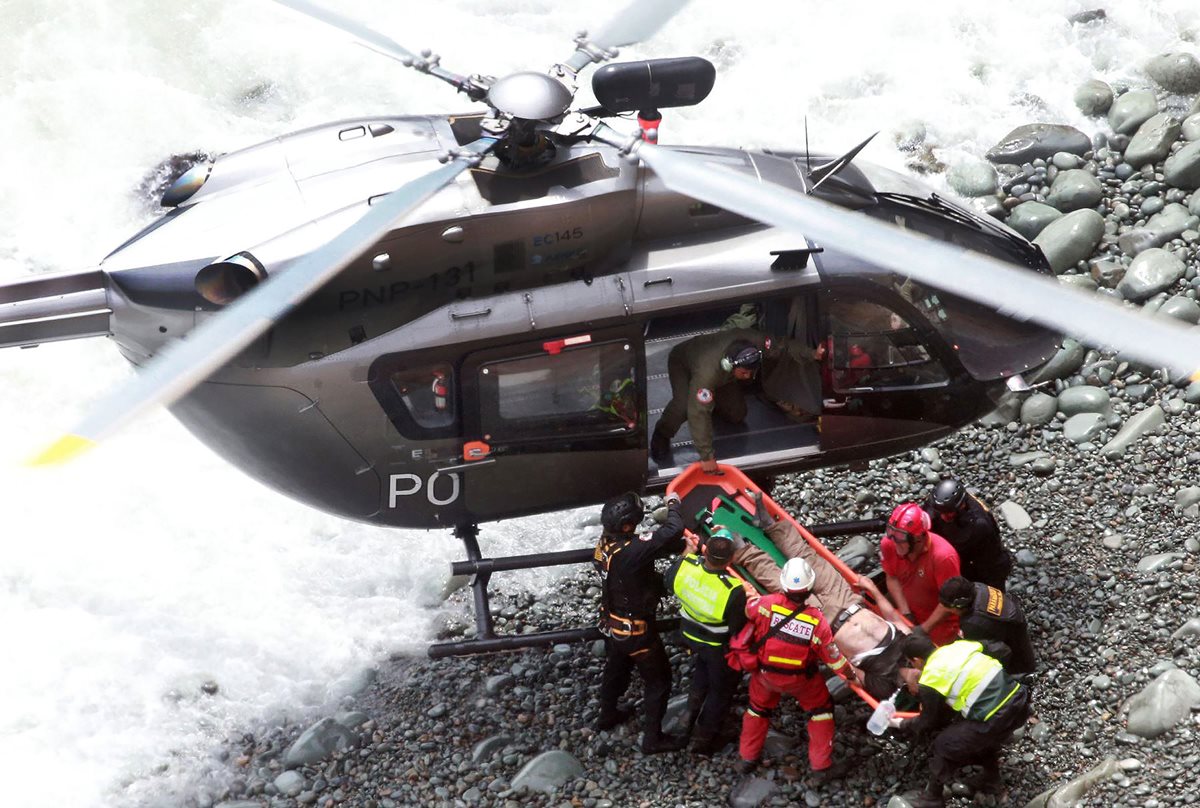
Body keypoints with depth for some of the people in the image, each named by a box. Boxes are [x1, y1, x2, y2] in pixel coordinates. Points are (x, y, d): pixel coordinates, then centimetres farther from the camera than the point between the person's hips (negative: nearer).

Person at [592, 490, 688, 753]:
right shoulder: (631, 551, -36)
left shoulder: (605, 544, -11)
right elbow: (672, 533, -37)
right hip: (636, 630, -8)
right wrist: (673, 504, -19)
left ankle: (607, 715, 51)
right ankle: (652, 738, 18)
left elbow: (654, 544, -2)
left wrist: (683, 545, -11)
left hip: (612, 624, 8)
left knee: (616, 670, 30)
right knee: (658, 681, 10)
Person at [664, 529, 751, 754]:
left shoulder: (686, 566, -28)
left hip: (690, 634, 5)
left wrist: (686, 553, 9)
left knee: (703, 667, 38)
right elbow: (739, 629, -27)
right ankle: (704, 739, 37)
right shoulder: (734, 591, -40)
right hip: (720, 647, -5)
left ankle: (692, 713, 53)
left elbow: (669, 581, -3)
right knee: (721, 690, 22)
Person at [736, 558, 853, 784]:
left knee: (758, 707, 28)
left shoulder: (766, 604, -31)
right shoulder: (817, 620, -30)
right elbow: (834, 658, -19)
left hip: (766, 674, 2)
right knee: (821, 709, 21)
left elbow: (746, 606, -8)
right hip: (800, 679, -2)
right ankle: (821, 767, 23)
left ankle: (748, 757, 40)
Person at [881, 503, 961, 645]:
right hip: (907, 610, 4)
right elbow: (892, 578, -7)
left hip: (938, 619, -4)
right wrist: (905, 613, -16)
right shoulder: (889, 544, -21)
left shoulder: (943, 556, -34)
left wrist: (923, 630, -25)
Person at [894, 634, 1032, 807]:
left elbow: (929, 722, 12)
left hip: (997, 719, -7)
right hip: (1020, 701, 7)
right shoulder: (956, 647, 12)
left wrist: (902, 725, 31)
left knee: (945, 744, 14)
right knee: (981, 730, 36)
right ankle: (991, 776, 50)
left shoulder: (930, 681, -4)